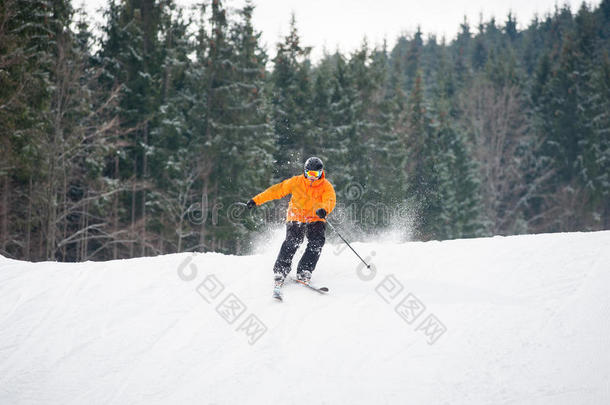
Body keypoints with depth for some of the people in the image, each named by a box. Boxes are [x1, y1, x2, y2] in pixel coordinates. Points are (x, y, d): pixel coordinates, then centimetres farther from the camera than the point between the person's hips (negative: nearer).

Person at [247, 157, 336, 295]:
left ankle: (303, 273, -18)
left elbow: (330, 200, -24)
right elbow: (277, 190, 2)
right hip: (296, 216, -1)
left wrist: (324, 209, -49)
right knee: (292, 242, -23)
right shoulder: (296, 182, -4)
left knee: (317, 242, -23)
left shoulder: (326, 186, -6)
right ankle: (279, 273, -20)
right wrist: (256, 200, 0)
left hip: (316, 219, 1)